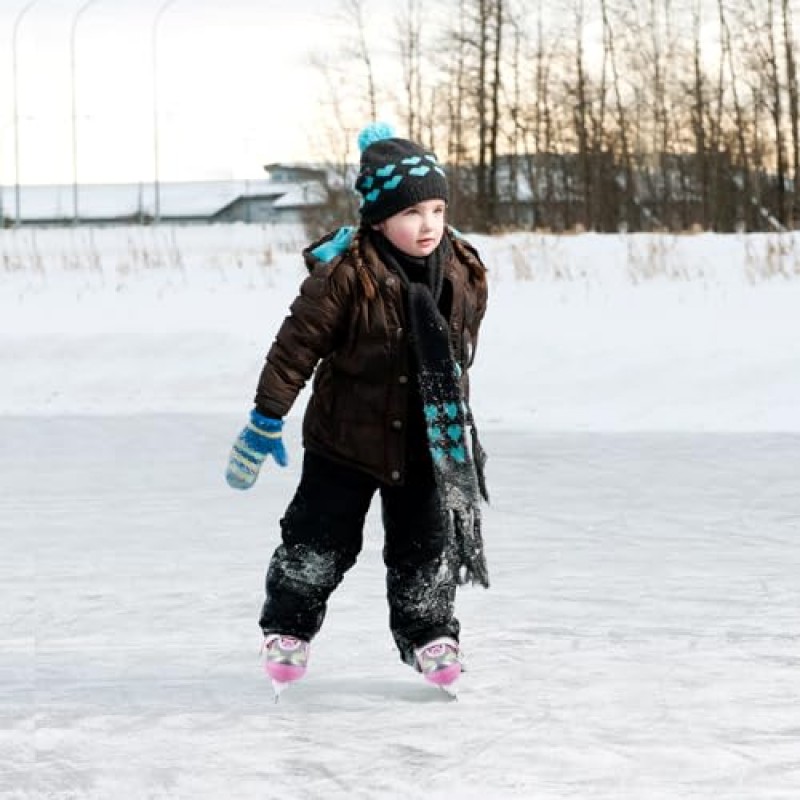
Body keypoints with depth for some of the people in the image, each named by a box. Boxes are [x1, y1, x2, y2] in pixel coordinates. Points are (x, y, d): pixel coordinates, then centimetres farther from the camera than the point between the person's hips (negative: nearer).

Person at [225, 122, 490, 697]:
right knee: (319, 542, 6)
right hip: (345, 438, -3)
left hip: (425, 446, 4)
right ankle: (288, 630, 24)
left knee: (428, 545, 10)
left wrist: (458, 424, 21)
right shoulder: (346, 275, -22)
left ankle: (429, 636, 27)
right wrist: (267, 420, -13)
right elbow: (298, 344, -15)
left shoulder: (463, 273, -5)